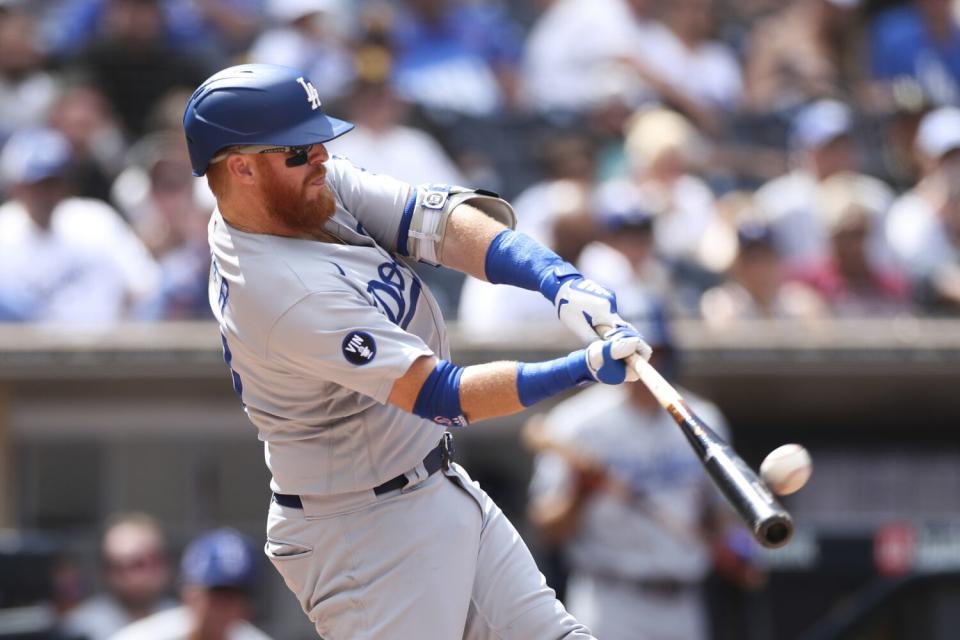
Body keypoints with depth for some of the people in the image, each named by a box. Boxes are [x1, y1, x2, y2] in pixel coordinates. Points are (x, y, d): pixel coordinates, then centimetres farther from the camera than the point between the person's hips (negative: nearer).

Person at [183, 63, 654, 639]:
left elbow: (441, 223, -13)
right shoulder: (286, 291, -30)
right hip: (366, 533, -10)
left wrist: (558, 280, -29)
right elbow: (442, 395, -32)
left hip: (440, 486, 10)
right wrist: (583, 370, -40)